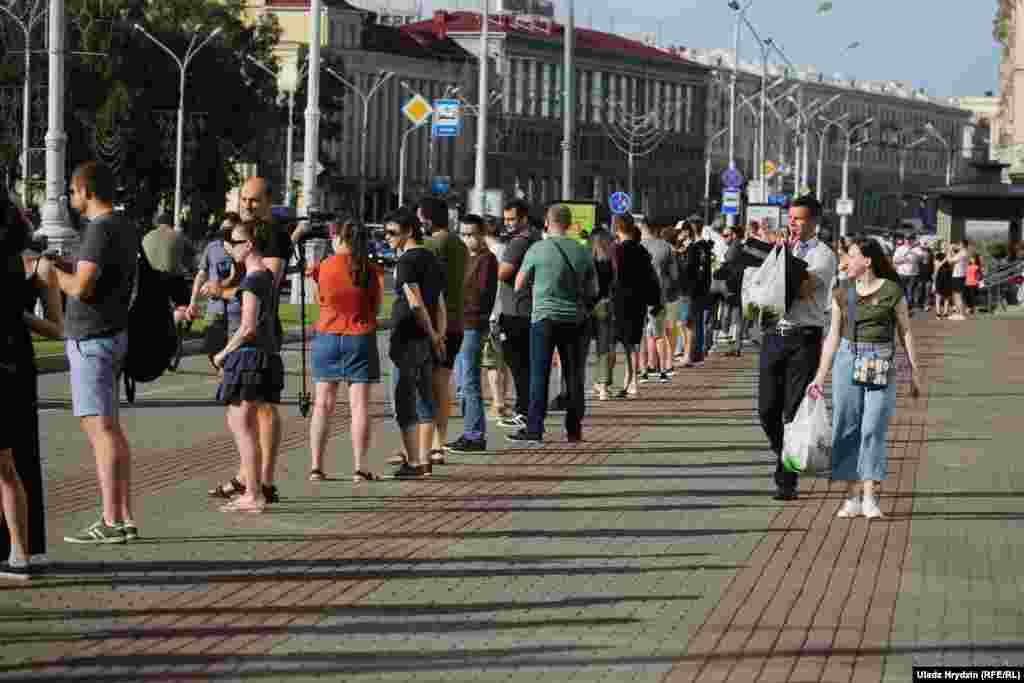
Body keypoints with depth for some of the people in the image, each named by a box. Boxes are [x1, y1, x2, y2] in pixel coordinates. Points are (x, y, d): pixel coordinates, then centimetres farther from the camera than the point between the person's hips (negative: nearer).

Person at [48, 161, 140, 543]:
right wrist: (65, 266, 19)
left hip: (92, 340, -10)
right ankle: (124, 518, 13)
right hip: (112, 336, 10)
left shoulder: (101, 229, -16)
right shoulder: (125, 228, 13)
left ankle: (111, 522, -12)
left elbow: (81, 288, -23)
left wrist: (48, 269, -7)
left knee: (100, 428, -10)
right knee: (110, 429, 12)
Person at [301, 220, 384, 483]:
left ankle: (316, 466, 5)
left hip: (327, 337, 1)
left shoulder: (324, 267, -3)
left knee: (323, 404, 8)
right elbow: (376, 307, 1)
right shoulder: (371, 271, -4)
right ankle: (359, 468, -4)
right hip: (361, 338, -1)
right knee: (359, 404, 0)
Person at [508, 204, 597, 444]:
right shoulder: (583, 252, 3)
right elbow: (593, 291, 12)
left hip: (545, 318, -3)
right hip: (575, 318, 3)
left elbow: (519, 286, 1)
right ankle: (574, 430, 11)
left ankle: (534, 428, -2)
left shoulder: (538, 250, -7)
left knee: (539, 375, 0)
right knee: (574, 375, 8)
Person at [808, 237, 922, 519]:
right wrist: (820, 376, 9)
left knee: (874, 428, -8)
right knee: (848, 428, 2)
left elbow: (905, 332, 4)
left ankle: (870, 498, -5)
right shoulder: (842, 293, 7)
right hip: (848, 359, 3)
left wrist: (914, 372, 2)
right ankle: (852, 498, 8)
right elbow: (834, 335, 12)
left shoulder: (892, 291, -2)